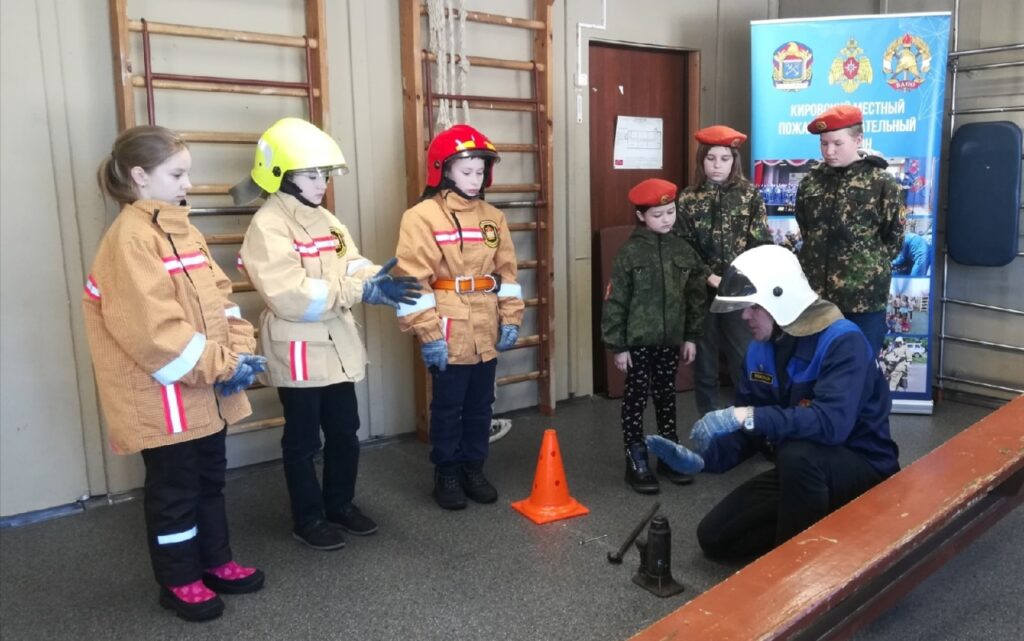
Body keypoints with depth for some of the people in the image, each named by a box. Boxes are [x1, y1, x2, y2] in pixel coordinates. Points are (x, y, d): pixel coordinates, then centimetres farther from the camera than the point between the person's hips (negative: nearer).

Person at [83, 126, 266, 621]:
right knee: (173, 489, 8)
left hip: (207, 389, 8)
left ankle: (216, 561, 36)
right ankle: (179, 581, 25)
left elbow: (218, 295, 8)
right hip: (163, 396, -8)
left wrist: (237, 353, -5)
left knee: (210, 478, 19)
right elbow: (151, 328, -25)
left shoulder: (183, 230, 9)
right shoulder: (129, 239, -18)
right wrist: (220, 366, -20)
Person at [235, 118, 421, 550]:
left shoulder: (326, 220, 11)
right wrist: (362, 292, -28)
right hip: (298, 353, -8)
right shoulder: (268, 226, -16)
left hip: (337, 347, 8)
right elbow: (289, 295, -26)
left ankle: (341, 504, 35)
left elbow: (352, 267, 4)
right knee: (303, 441, 8)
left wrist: (379, 279, -20)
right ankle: (309, 519, 23)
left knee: (345, 433, 17)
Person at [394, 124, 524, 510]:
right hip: (448, 335, -5)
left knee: (480, 405, 15)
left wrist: (510, 319, 5)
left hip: (486, 333, 5)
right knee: (447, 408, 8)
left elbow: (506, 271, 12)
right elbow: (414, 281, -14)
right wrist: (428, 334, -18)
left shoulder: (492, 217, 8)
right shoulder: (422, 217, -10)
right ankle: (446, 475, 23)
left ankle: (473, 469, 31)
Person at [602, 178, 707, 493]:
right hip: (638, 340, -4)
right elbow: (615, 302, -9)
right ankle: (636, 461, 14)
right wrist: (617, 345, -10)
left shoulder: (683, 249, 4)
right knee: (636, 399, 4)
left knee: (667, 397, 15)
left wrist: (692, 336, 7)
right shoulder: (630, 252, -9)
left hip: (671, 339, 4)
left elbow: (695, 296, 10)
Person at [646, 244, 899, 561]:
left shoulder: (843, 342, -24)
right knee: (715, 537, 2)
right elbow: (746, 433, 2)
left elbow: (832, 422, -40)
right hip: (800, 473, 7)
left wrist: (747, 416, -43)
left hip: (863, 469, -7)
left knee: (797, 453, -39)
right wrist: (702, 459, -15)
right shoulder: (760, 351, -2)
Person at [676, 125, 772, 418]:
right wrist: (709, 277, -13)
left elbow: (761, 245, -2)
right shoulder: (688, 199, 2)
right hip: (701, 292, 1)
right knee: (704, 363, 9)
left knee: (745, 363, 1)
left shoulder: (750, 195, 1)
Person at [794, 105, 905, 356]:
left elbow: (893, 239, 1)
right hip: (816, 293, 4)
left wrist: (869, 267, 5)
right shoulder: (810, 182, 6)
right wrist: (816, 261, 11)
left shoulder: (882, 183, -6)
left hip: (865, 296, -3)